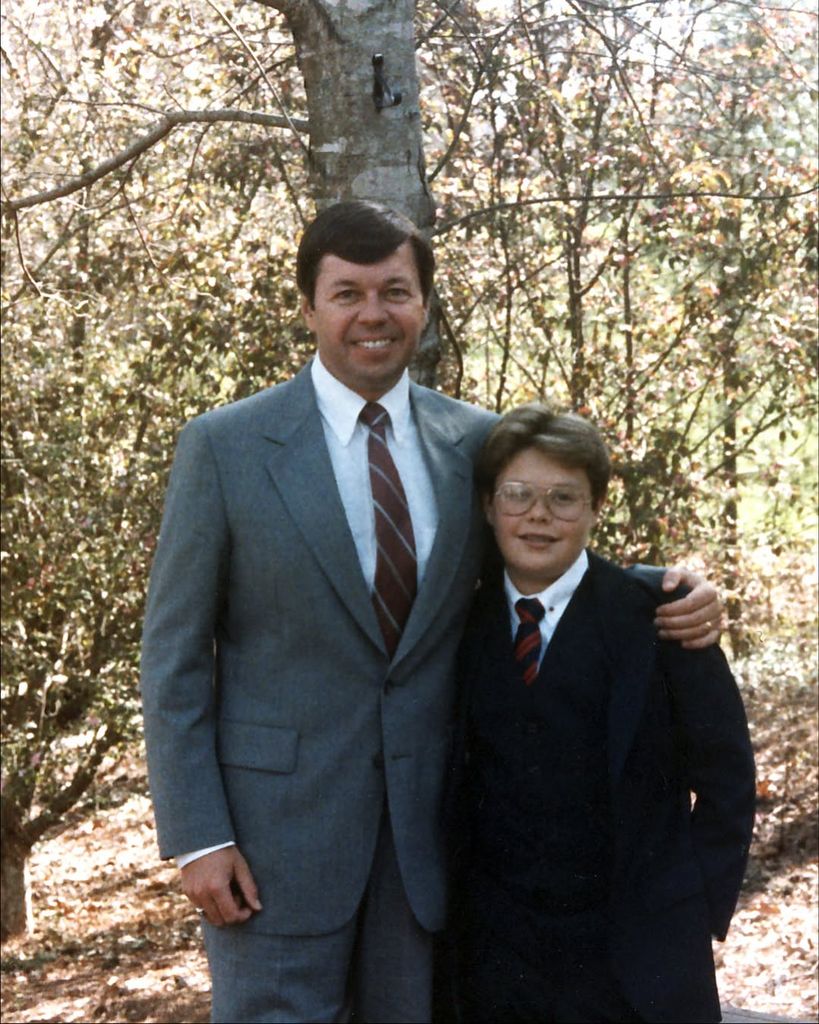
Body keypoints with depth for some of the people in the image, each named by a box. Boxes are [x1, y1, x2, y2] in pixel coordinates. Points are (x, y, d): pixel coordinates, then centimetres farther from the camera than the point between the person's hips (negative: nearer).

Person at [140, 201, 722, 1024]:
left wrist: (672, 590, -6)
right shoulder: (225, 446, -5)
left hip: (428, 825, 3)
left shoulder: (474, 441, 4)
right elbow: (173, 656, -4)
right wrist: (197, 838, -10)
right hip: (277, 823, -3)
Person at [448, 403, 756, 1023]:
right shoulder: (468, 624, 4)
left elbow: (726, 780, -3)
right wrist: (459, 892, 2)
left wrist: (696, 917, -5)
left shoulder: (654, 617, -7)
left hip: (637, 956, -3)